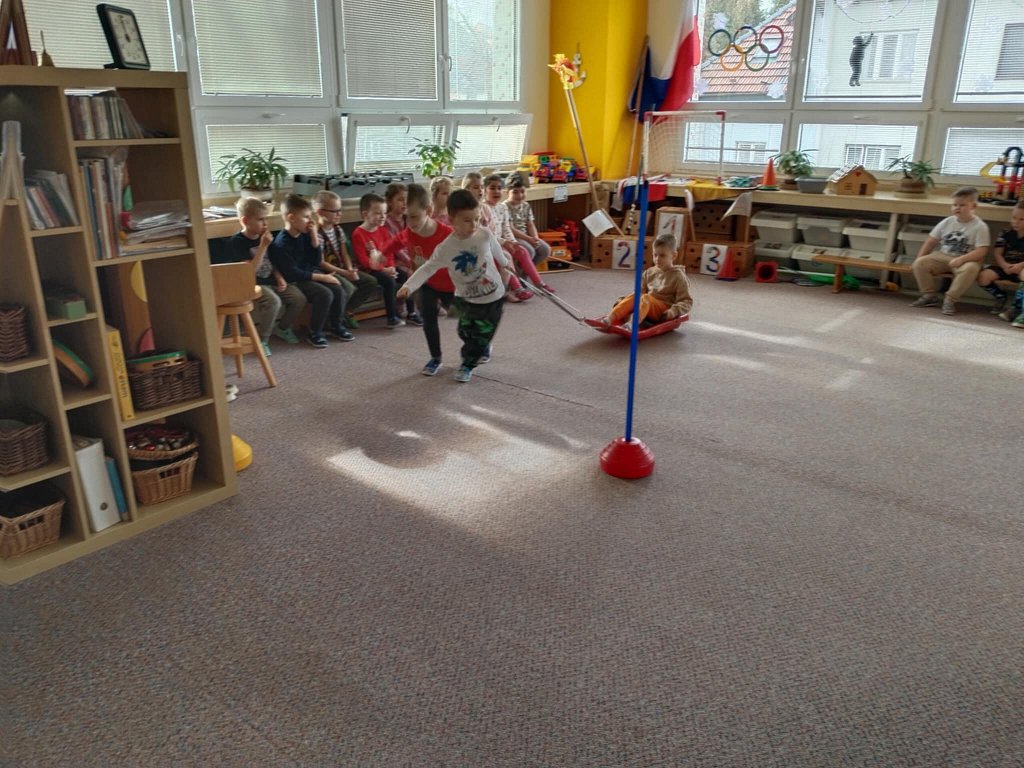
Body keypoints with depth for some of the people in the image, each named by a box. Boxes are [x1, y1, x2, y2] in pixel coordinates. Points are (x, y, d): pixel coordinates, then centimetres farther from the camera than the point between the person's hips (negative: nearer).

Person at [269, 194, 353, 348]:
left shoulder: (305, 235, 3)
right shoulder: (282, 243, -19)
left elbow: (316, 262, 6)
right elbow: (292, 273, -23)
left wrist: (314, 238, -7)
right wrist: (322, 277, -21)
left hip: (309, 275, 7)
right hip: (294, 282, -7)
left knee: (339, 291, -11)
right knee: (325, 294, -27)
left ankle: (335, 326, 11)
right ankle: (314, 333, -11)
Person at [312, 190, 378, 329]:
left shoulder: (338, 229, 9)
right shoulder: (317, 234, -17)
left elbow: (345, 254, 10)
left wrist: (350, 270, -10)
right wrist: (345, 273, -22)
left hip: (342, 270, 9)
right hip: (327, 272, -8)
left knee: (371, 282, -3)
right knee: (348, 288, -33)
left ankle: (345, 310, 5)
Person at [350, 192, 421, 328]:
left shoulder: (382, 230, 12)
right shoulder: (358, 234, -12)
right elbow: (363, 260, -17)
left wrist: (391, 267, -6)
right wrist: (384, 269, -21)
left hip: (386, 267, 7)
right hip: (370, 270, -7)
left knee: (406, 276, -9)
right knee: (389, 281, -30)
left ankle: (411, 313, 2)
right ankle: (392, 318, -24)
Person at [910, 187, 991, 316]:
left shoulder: (980, 226, -9)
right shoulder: (947, 222, 3)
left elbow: (981, 251, -16)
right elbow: (931, 241, 9)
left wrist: (961, 259, -29)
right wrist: (919, 257, -3)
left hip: (966, 260, -4)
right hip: (943, 257, 4)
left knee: (970, 268, -38)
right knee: (920, 263, -18)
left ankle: (950, 300, -23)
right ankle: (929, 295, -3)